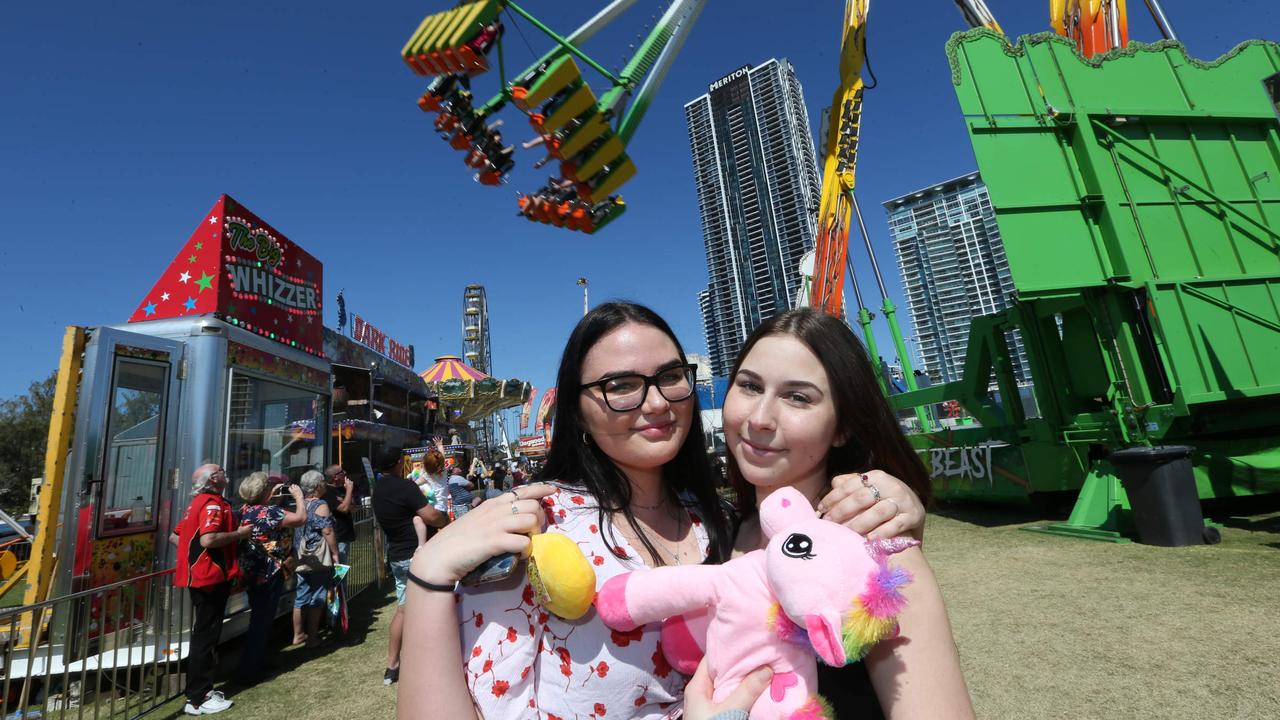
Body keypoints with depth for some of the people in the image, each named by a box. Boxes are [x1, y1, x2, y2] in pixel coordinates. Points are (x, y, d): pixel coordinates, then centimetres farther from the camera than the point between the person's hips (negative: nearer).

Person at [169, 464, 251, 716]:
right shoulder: (213, 503, -17)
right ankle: (198, 700, 4)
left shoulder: (198, 503, 15)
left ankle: (200, 690, 26)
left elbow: (175, 536, 20)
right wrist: (240, 533, -16)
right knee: (206, 636, -3)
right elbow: (208, 539, -28)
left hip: (200, 576, 10)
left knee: (203, 634, 17)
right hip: (211, 577, -10)